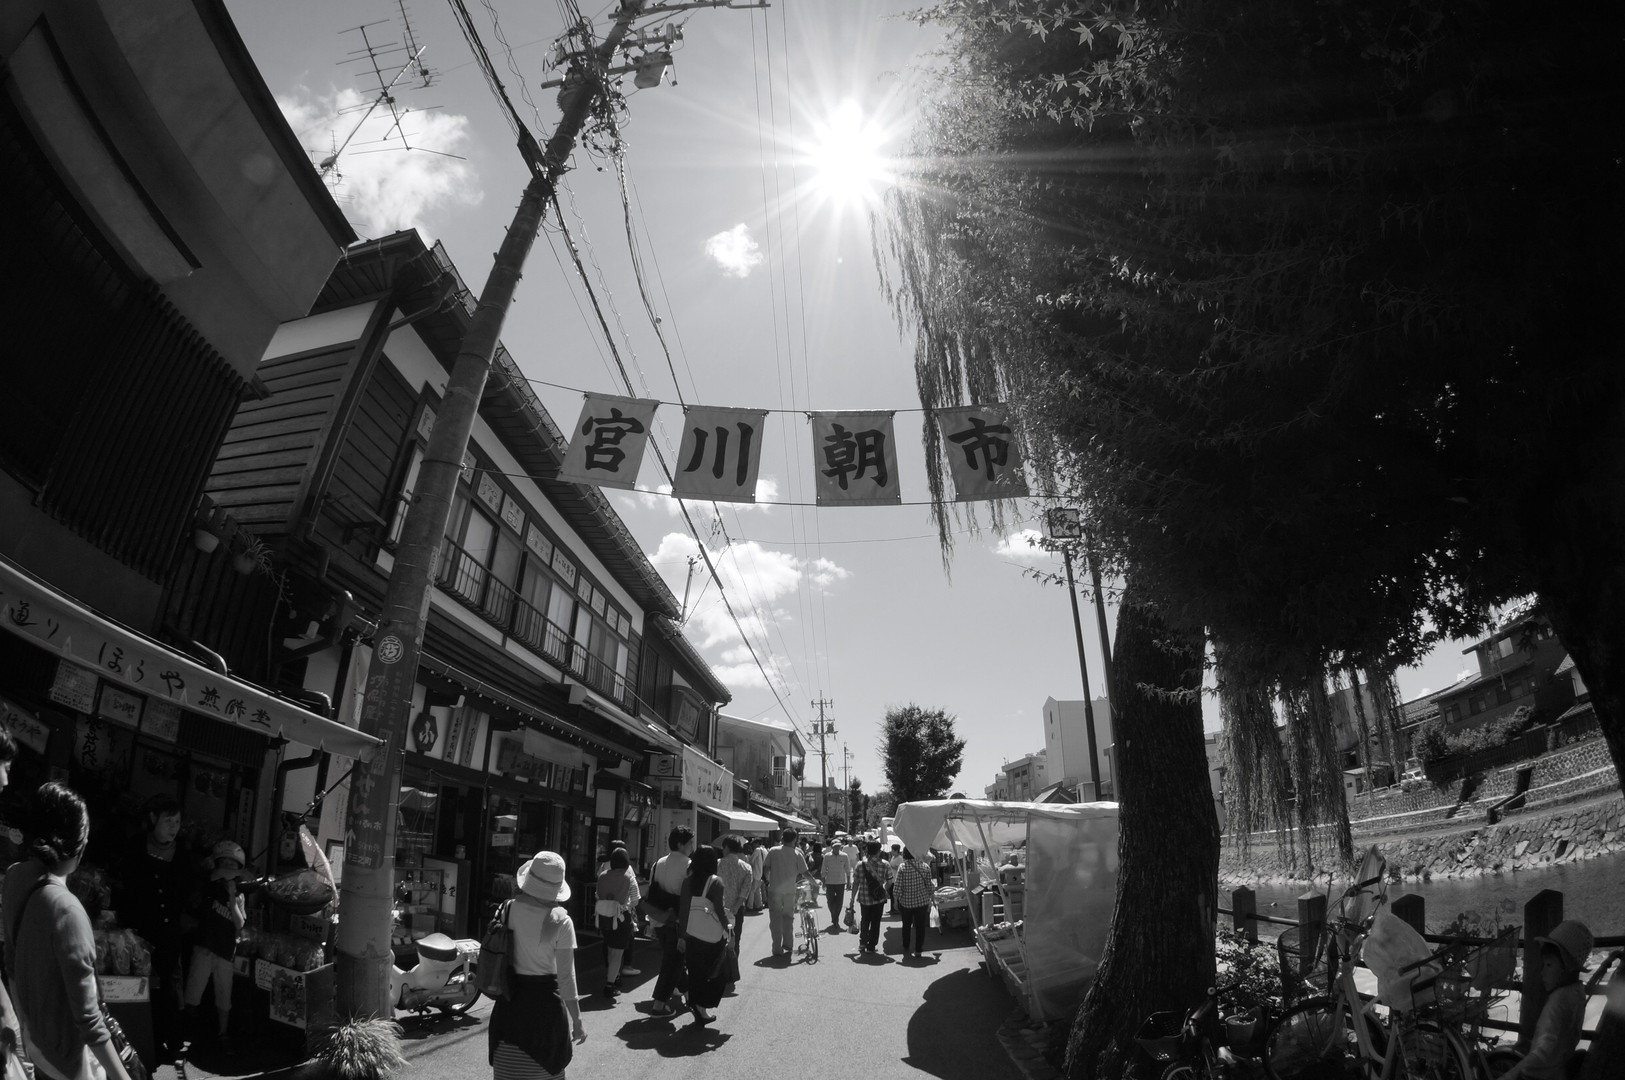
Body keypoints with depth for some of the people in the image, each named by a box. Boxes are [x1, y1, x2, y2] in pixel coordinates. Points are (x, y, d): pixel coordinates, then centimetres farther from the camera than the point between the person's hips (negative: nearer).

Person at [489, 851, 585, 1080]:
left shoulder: (510, 909, -11)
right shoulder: (560, 921, -19)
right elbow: (566, 977, -16)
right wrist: (577, 1021, -5)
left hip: (510, 1000, 3)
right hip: (545, 1001, -3)